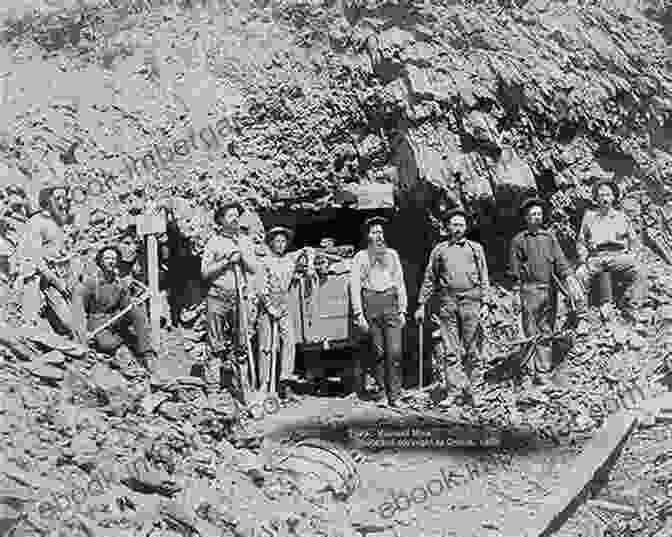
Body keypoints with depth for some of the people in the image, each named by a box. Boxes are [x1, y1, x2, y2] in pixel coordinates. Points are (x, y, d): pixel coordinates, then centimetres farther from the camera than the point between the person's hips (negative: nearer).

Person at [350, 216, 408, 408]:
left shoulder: (392, 255, 16)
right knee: (378, 352, 0)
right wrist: (359, 314, -5)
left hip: (390, 302, 1)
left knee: (395, 352, -8)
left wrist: (402, 311, 10)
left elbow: (400, 283, 17)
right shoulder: (360, 257, 8)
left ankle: (395, 395, -5)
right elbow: (355, 287, 3)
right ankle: (383, 392, 11)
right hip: (370, 304, -1)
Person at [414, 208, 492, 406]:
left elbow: (484, 279, 9)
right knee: (450, 351, -3)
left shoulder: (476, 248, 14)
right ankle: (453, 391, -1)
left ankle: (468, 391, 8)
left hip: (471, 302, 0)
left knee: (471, 350, 0)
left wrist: (485, 303, -2)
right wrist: (421, 305, 10)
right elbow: (429, 279, 16)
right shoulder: (439, 250, 15)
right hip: (447, 302, 1)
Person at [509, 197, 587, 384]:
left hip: (550, 290, 3)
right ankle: (540, 372, -4)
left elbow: (561, 263, 12)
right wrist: (517, 292, 1)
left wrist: (567, 278, -2)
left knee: (547, 331, 5)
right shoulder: (519, 240, 5)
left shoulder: (550, 237, 13)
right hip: (530, 290, -3)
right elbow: (515, 270, 5)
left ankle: (543, 369, 10)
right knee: (532, 332, -5)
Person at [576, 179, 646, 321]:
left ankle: (630, 309, -22)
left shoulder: (622, 217, 20)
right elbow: (581, 241, 17)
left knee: (639, 273, -28)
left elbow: (633, 239, 21)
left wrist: (630, 254, 3)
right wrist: (584, 258, 2)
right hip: (595, 256, 0)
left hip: (618, 255, 0)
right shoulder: (589, 216, 20)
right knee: (578, 277, -26)